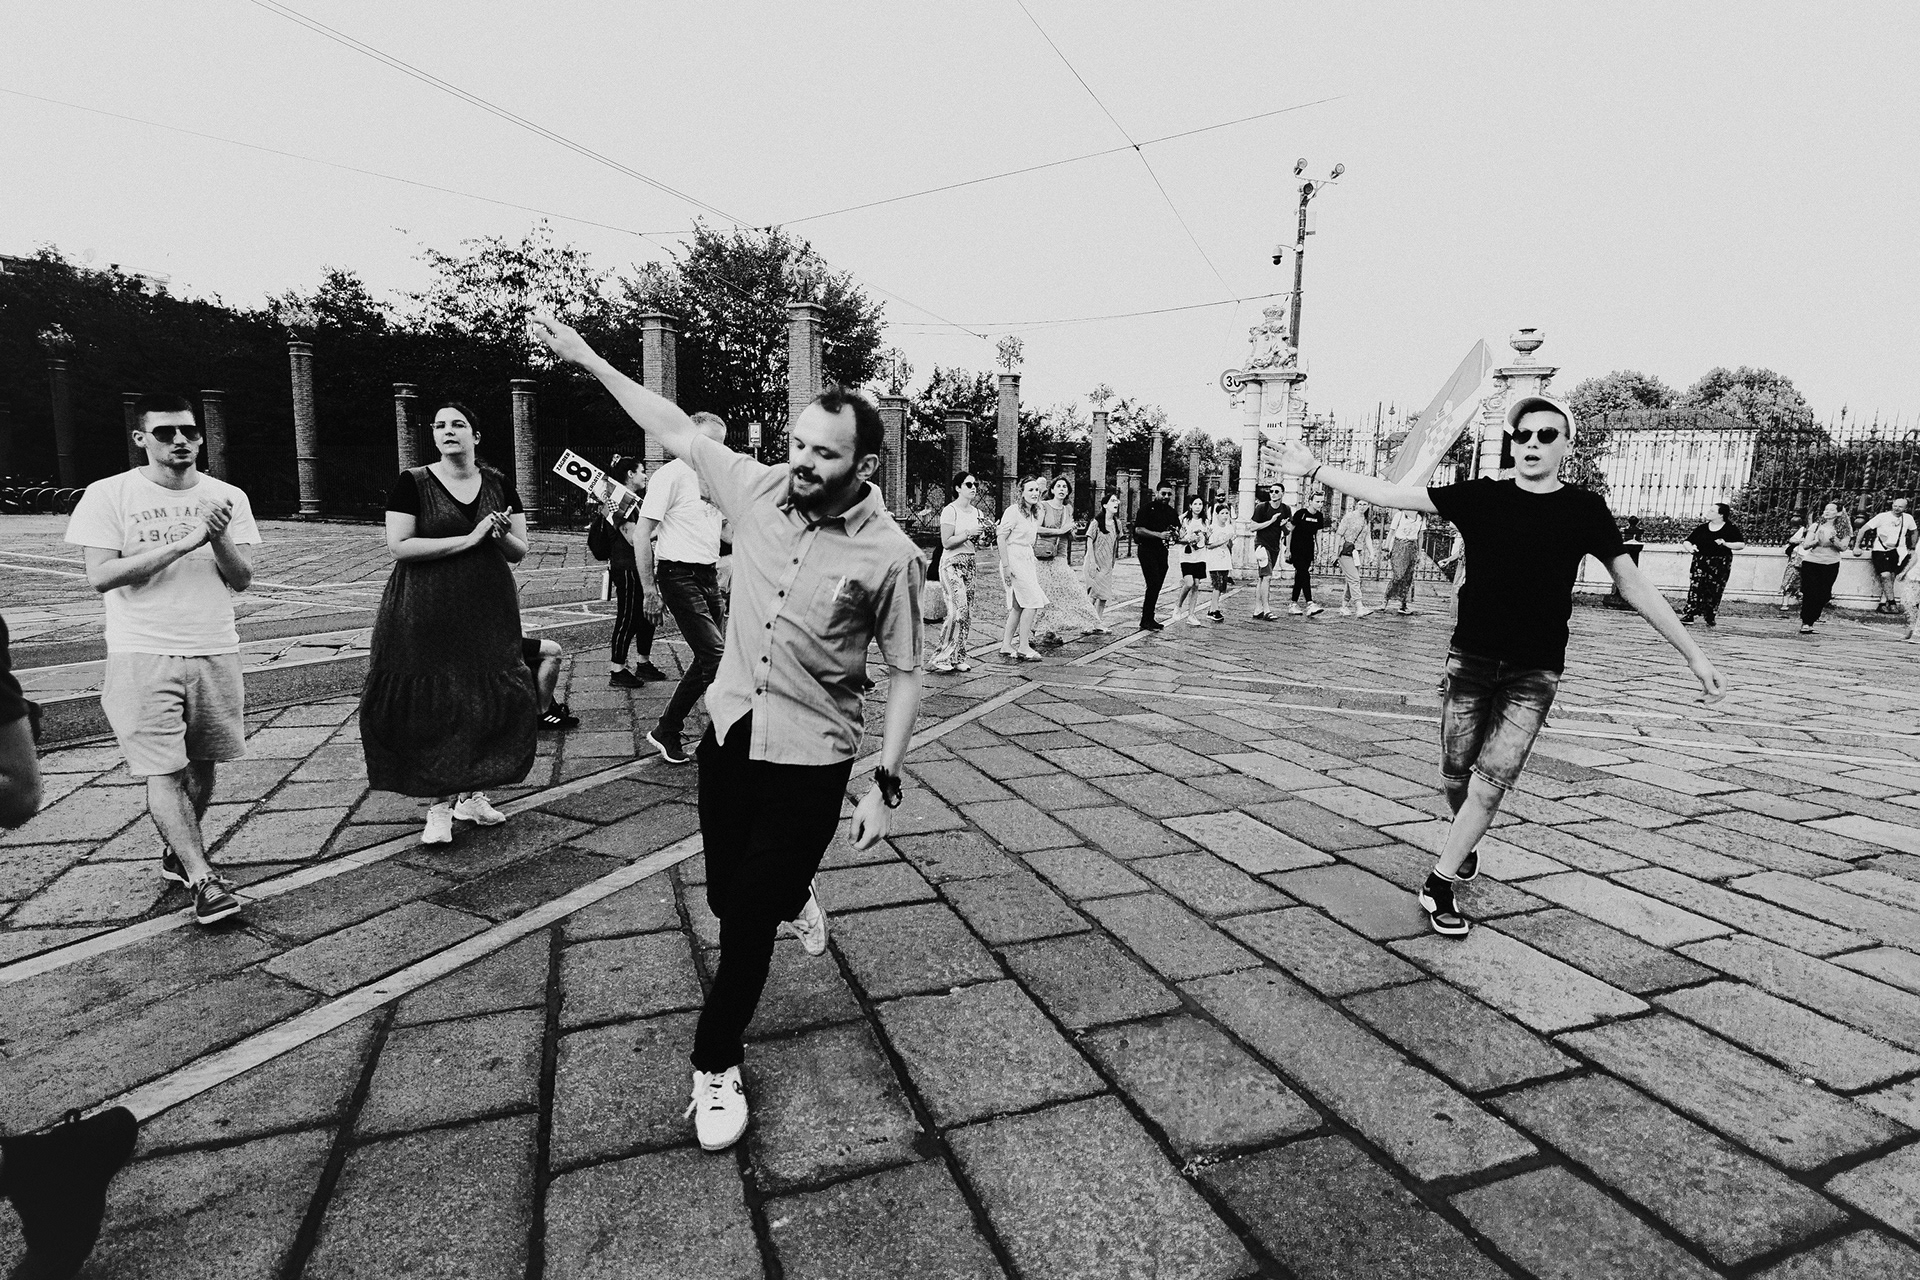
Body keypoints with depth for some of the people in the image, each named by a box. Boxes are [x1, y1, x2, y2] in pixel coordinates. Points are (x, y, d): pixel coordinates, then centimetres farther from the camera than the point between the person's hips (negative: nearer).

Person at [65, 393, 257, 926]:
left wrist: (218, 539, -17)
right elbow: (101, 576, -11)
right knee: (164, 769, -7)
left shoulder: (228, 497, 6)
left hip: (216, 652, 3)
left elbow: (242, 580, 2)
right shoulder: (108, 495, -2)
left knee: (201, 763, 11)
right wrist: (182, 543, -19)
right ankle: (204, 880, -6)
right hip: (143, 655, -3)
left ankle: (178, 850, 31)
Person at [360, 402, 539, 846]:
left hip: (489, 611, 3)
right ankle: (439, 804, 10)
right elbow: (398, 546, -12)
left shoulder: (498, 484, 7)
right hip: (427, 615, -3)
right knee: (434, 704, -2)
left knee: (487, 699, 6)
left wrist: (503, 534, -14)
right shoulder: (413, 482, -3)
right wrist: (469, 538, -17)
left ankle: (471, 794, 21)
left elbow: (520, 552, 9)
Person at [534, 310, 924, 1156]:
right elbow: (676, 430, 8)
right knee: (726, 893, 20)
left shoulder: (889, 555, -15)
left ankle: (715, 1065, 28)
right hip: (728, 734, 5)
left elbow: (904, 675, -9)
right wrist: (586, 358, 12)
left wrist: (886, 784, -11)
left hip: (811, 760, -4)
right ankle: (793, 900, 56)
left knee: (746, 923, 2)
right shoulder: (759, 488, -5)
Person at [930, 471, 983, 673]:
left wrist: (979, 535, 1)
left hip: (969, 563, 7)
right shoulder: (950, 510, -9)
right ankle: (942, 657, -6)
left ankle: (958, 658, 12)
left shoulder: (976, 512, 13)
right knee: (958, 611, -15)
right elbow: (946, 542, -15)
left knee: (967, 613, 5)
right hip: (952, 563, -7)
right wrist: (969, 533, -17)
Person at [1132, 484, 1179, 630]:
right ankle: (1146, 621, -8)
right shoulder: (1147, 509, -7)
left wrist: (1175, 533, -2)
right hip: (1147, 550, -7)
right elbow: (1138, 529, -17)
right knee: (1153, 584, -14)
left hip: (1162, 551, 7)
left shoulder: (1171, 512, 13)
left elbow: (1177, 528, 22)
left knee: (1157, 586, 8)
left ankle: (1148, 619, 16)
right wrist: (1159, 535, -23)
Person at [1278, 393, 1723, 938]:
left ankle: (1439, 886, 3)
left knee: (1491, 782, -7)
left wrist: (1694, 654, 5)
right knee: (1456, 774, 9)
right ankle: (1466, 844, 39)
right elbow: (1391, 494, -1)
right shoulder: (1481, 496, 0)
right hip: (1471, 659, 1)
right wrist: (1315, 469, -5)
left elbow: (1634, 586, 5)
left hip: (1535, 673, -1)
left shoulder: (1584, 509, 0)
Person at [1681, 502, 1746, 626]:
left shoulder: (1731, 529, -1)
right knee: (1695, 587, -8)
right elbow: (1688, 541, 10)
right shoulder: (1702, 527, 5)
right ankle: (1688, 615, -8)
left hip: (1720, 564, -2)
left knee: (1714, 591, 1)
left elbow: (1741, 544, -2)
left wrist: (1725, 544, -17)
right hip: (1700, 562, 2)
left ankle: (1710, 616, 13)